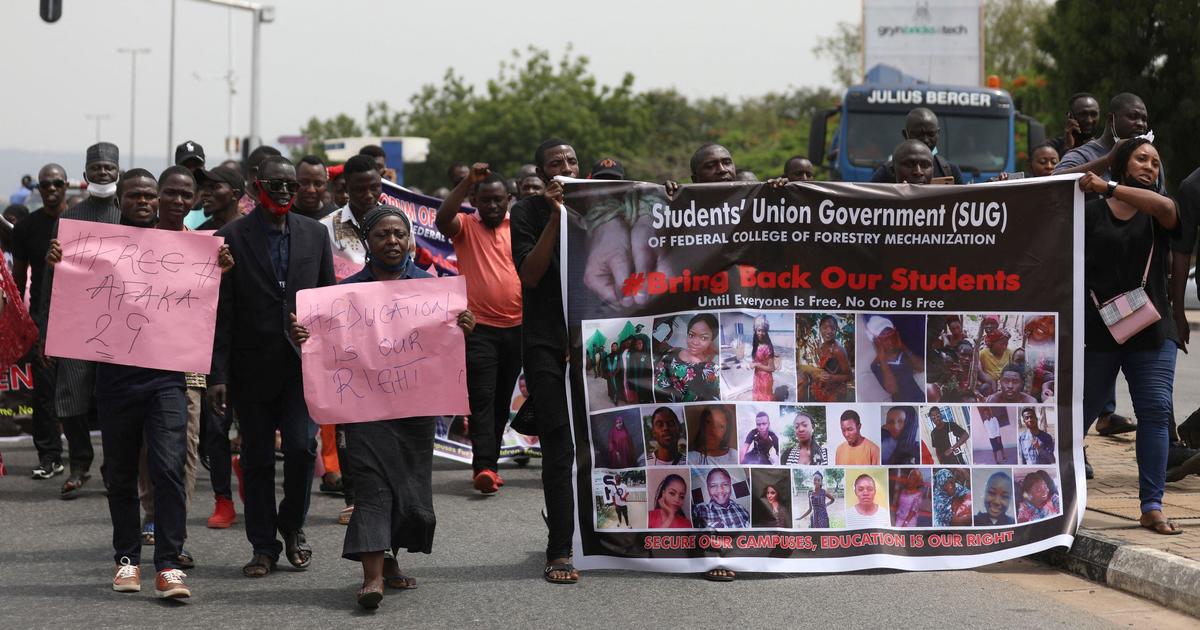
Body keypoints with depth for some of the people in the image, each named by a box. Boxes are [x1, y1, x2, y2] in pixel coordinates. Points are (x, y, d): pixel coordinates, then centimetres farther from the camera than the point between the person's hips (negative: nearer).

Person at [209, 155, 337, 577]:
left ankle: (292, 524, 16)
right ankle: (264, 547, 16)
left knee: (302, 447, -9)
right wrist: (217, 375, -8)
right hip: (252, 367, -1)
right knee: (257, 460, 5)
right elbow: (222, 312, -4)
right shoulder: (232, 237, -2)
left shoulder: (315, 234, 8)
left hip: (303, 364, 1)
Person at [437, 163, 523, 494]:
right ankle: (483, 466, -18)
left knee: (502, 401, 10)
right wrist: (467, 181, -23)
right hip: (479, 327, -3)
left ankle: (489, 463, 18)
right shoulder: (466, 226, 2)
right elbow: (442, 220, -19)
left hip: (516, 326, 3)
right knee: (482, 398, -11)